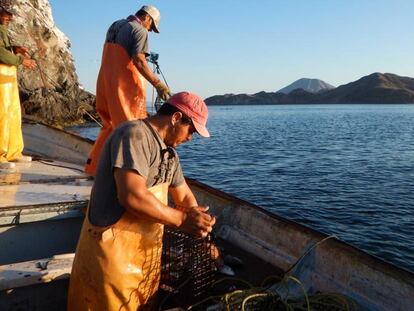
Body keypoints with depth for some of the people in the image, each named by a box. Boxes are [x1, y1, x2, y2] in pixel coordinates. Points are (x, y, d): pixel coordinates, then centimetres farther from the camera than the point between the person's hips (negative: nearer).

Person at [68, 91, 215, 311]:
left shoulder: (169, 151, 10)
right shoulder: (135, 135, -20)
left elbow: (184, 195, 17)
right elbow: (132, 196, -31)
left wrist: (196, 218, -4)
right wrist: (181, 219, -20)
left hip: (147, 248, 9)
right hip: (114, 249, -9)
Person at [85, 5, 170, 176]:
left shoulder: (114, 25, 18)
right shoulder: (140, 30, -8)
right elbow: (138, 60, -21)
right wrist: (157, 84, -25)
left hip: (106, 83, 8)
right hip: (126, 85, -8)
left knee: (110, 125, 18)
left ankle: (94, 167, 20)